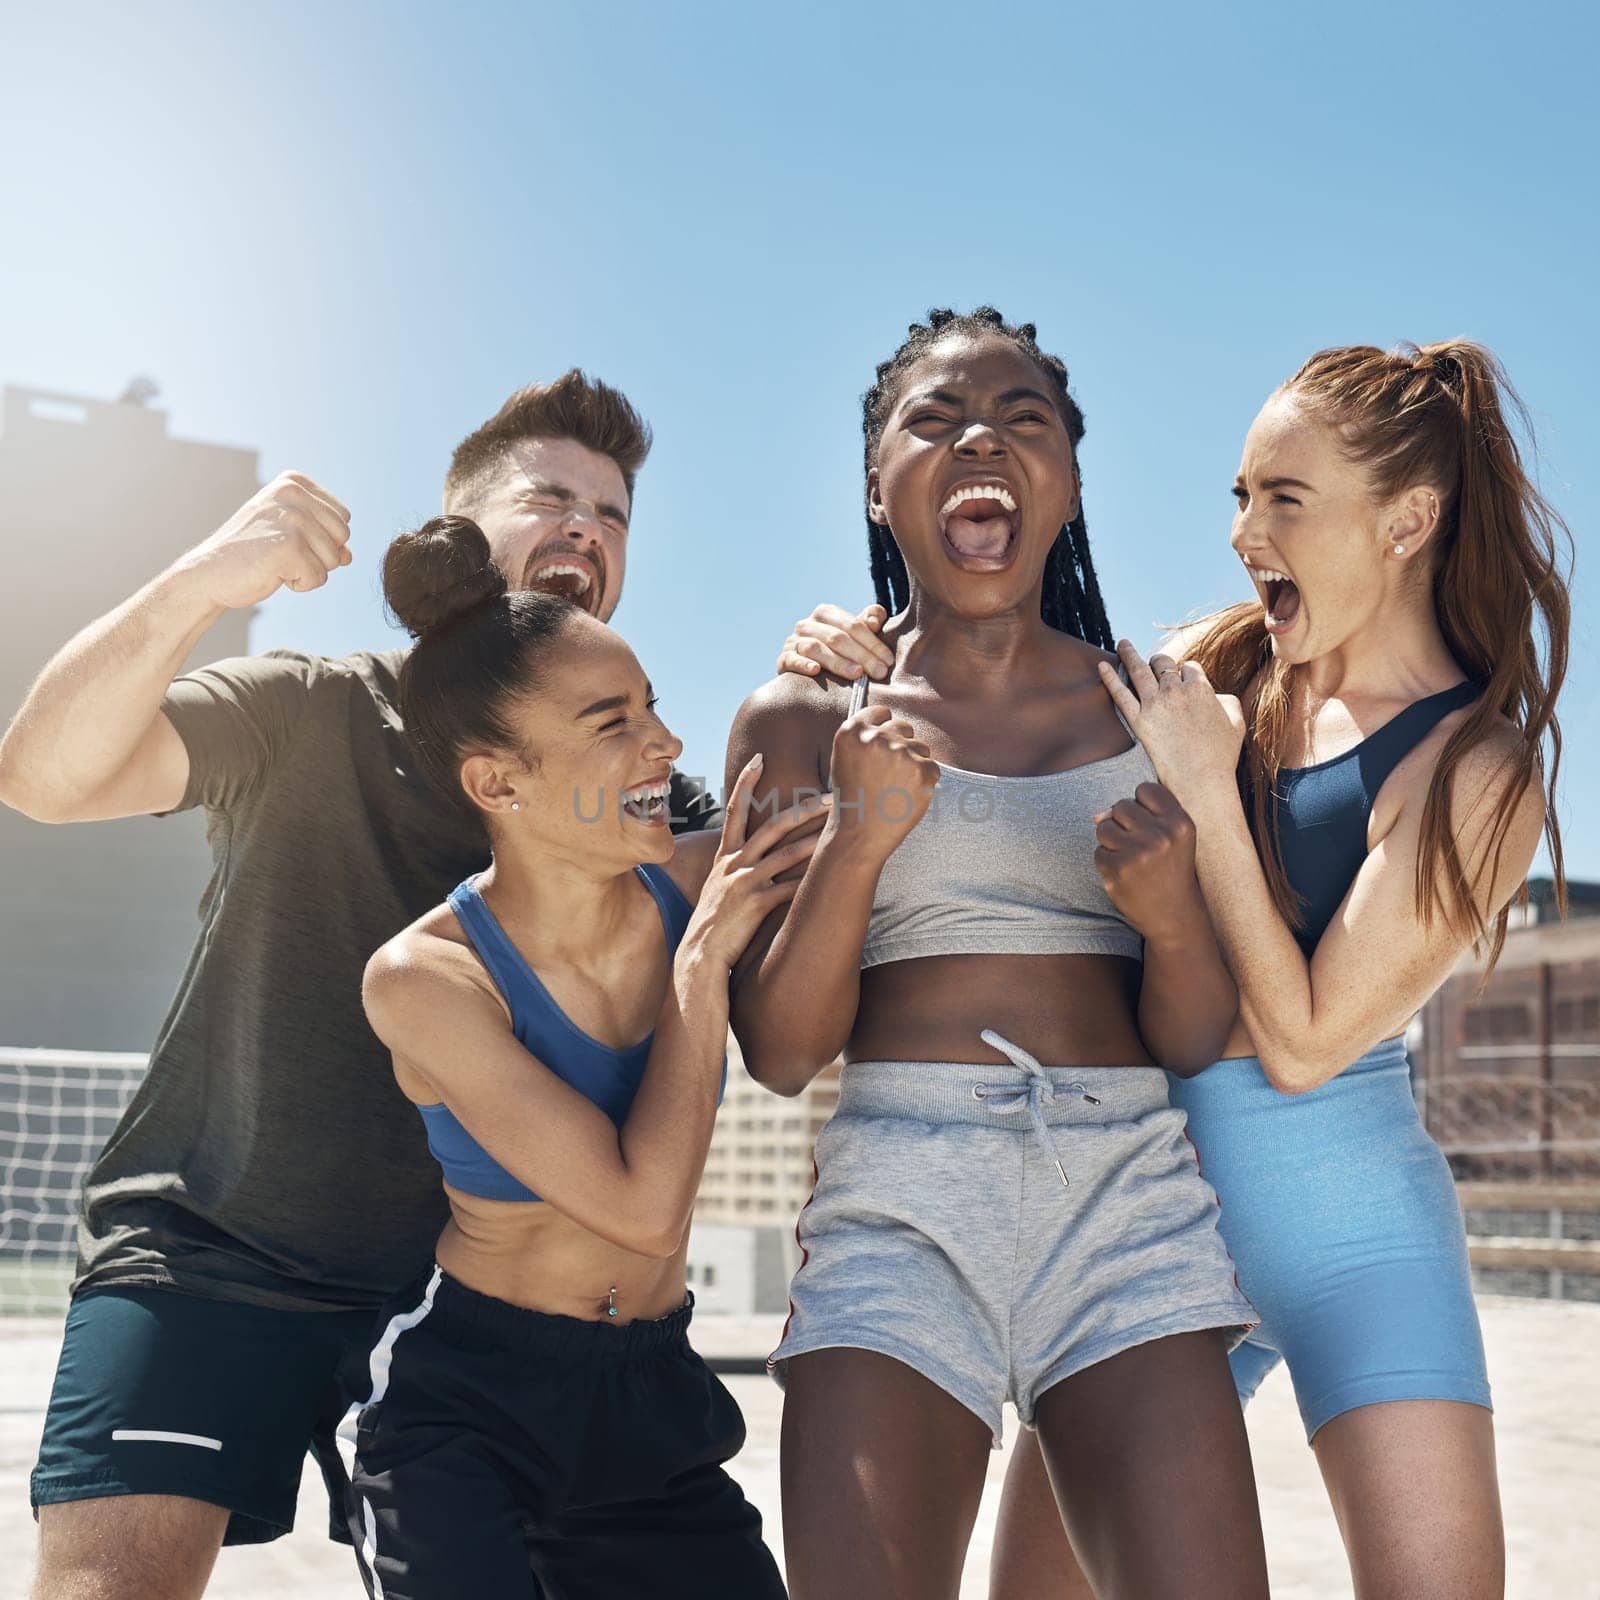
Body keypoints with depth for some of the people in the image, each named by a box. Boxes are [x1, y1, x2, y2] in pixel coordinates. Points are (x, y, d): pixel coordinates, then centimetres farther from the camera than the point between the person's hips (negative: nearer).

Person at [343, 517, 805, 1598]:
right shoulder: (426, 977, -20)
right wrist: (703, 959, -19)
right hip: (461, 1407, -4)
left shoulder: (696, 891, -9)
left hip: (651, 1397, 4)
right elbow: (647, 1208, -25)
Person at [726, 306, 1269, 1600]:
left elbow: (1199, 1044, 10)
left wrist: (1172, 913, -12)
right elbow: (778, 1053, 1)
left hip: (1130, 1199, 2)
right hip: (897, 1203, -1)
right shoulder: (805, 718, 7)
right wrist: (860, 839, -13)